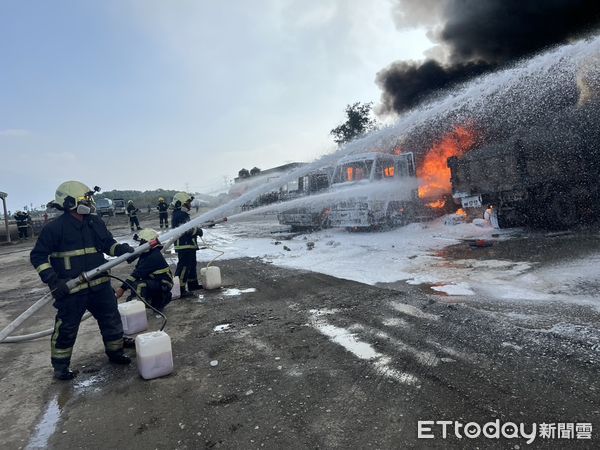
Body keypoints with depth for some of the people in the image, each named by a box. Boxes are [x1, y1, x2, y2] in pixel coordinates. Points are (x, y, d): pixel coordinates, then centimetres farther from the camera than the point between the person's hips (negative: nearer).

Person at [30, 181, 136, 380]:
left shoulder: (95, 222, 4)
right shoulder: (54, 227, -11)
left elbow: (108, 243, 13)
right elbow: (38, 256, -7)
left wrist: (123, 249, -8)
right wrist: (52, 280, -17)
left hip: (100, 285, 5)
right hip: (70, 289, -5)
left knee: (112, 319, 14)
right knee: (66, 328, 9)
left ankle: (115, 351, 35)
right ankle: (60, 366, 30)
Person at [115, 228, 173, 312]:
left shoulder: (154, 257, -22)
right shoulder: (147, 254, 7)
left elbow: (138, 273, -24)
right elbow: (137, 271, 7)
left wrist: (123, 288, -22)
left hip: (163, 285, -10)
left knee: (139, 285, -29)